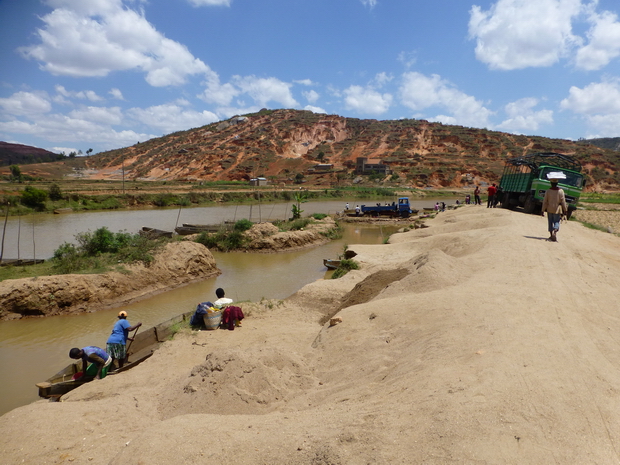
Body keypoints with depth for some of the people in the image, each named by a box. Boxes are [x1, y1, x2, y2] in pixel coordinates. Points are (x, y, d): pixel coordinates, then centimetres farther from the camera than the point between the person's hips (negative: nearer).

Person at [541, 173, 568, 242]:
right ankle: (555, 233, -19)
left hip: (549, 209, 1)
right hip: (557, 209, -1)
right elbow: (563, 202, -4)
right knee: (556, 222, 6)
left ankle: (551, 235, 16)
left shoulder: (548, 191, -7)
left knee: (550, 222, 12)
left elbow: (545, 201, -4)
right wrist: (565, 210, 6)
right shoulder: (560, 191, -8)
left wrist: (543, 210, 3)